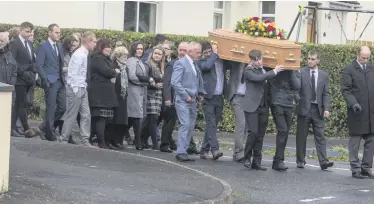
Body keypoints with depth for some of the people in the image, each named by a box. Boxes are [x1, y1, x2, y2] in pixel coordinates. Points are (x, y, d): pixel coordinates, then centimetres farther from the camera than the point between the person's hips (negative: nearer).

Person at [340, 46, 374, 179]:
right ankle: (355, 169, 8)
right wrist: (353, 103, -22)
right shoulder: (349, 69, -4)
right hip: (357, 113, -5)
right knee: (355, 141, 2)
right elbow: (345, 89, -9)